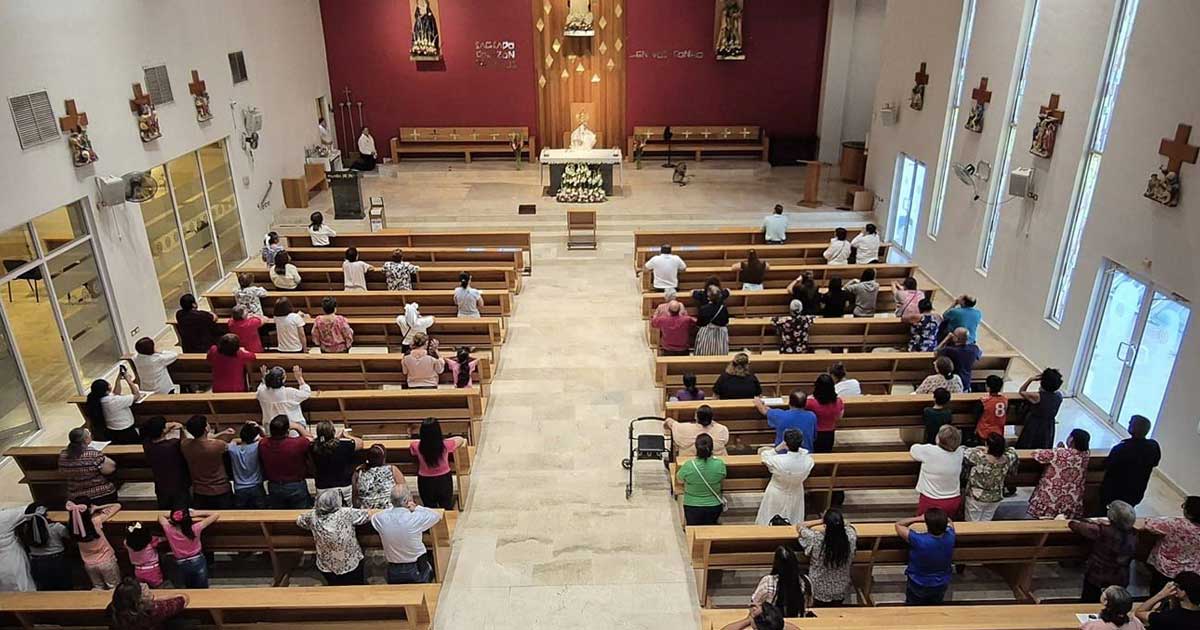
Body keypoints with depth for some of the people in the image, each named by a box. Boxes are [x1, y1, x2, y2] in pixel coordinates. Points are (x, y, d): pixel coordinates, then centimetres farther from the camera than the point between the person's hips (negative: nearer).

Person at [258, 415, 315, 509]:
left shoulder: (263, 445, -13)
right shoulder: (298, 443, -23)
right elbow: (310, 440, -1)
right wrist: (298, 427, 2)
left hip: (274, 489, 4)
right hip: (296, 487, -3)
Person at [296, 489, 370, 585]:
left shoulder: (313, 516, -18)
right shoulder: (346, 513, -28)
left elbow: (299, 520, 4)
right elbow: (368, 515, -12)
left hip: (326, 569, 3)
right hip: (351, 566, -3)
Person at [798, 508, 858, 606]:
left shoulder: (816, 539, -33)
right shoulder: (850, 537, -27)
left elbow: (799, 526, -12)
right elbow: (850, 525, 0)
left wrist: (821, 521, -7)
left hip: (819, 590, -2)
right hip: (840, 590, 2)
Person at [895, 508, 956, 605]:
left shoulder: (919, 540, -39)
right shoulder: (950, 536, -27)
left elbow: (898, 525, -19)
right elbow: (950, 522, -1)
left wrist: (919, 518, -17)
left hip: (918, 586, -3)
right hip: (941, 585, 3)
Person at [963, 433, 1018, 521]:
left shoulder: (979, 458, -31)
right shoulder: (1008, 459, -19)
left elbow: (964, 453, -14)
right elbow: (1012, 451, 5)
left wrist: (978, 449, -1)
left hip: (977, 497, -4)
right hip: (995, 498, 4)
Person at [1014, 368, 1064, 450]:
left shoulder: (1037, 396, -24)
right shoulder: (1059, 396, -10)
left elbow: (1022, 391, -7)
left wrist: (1031, 379, -12)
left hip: (1033, 429, -4)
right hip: (1048, 430, 5)